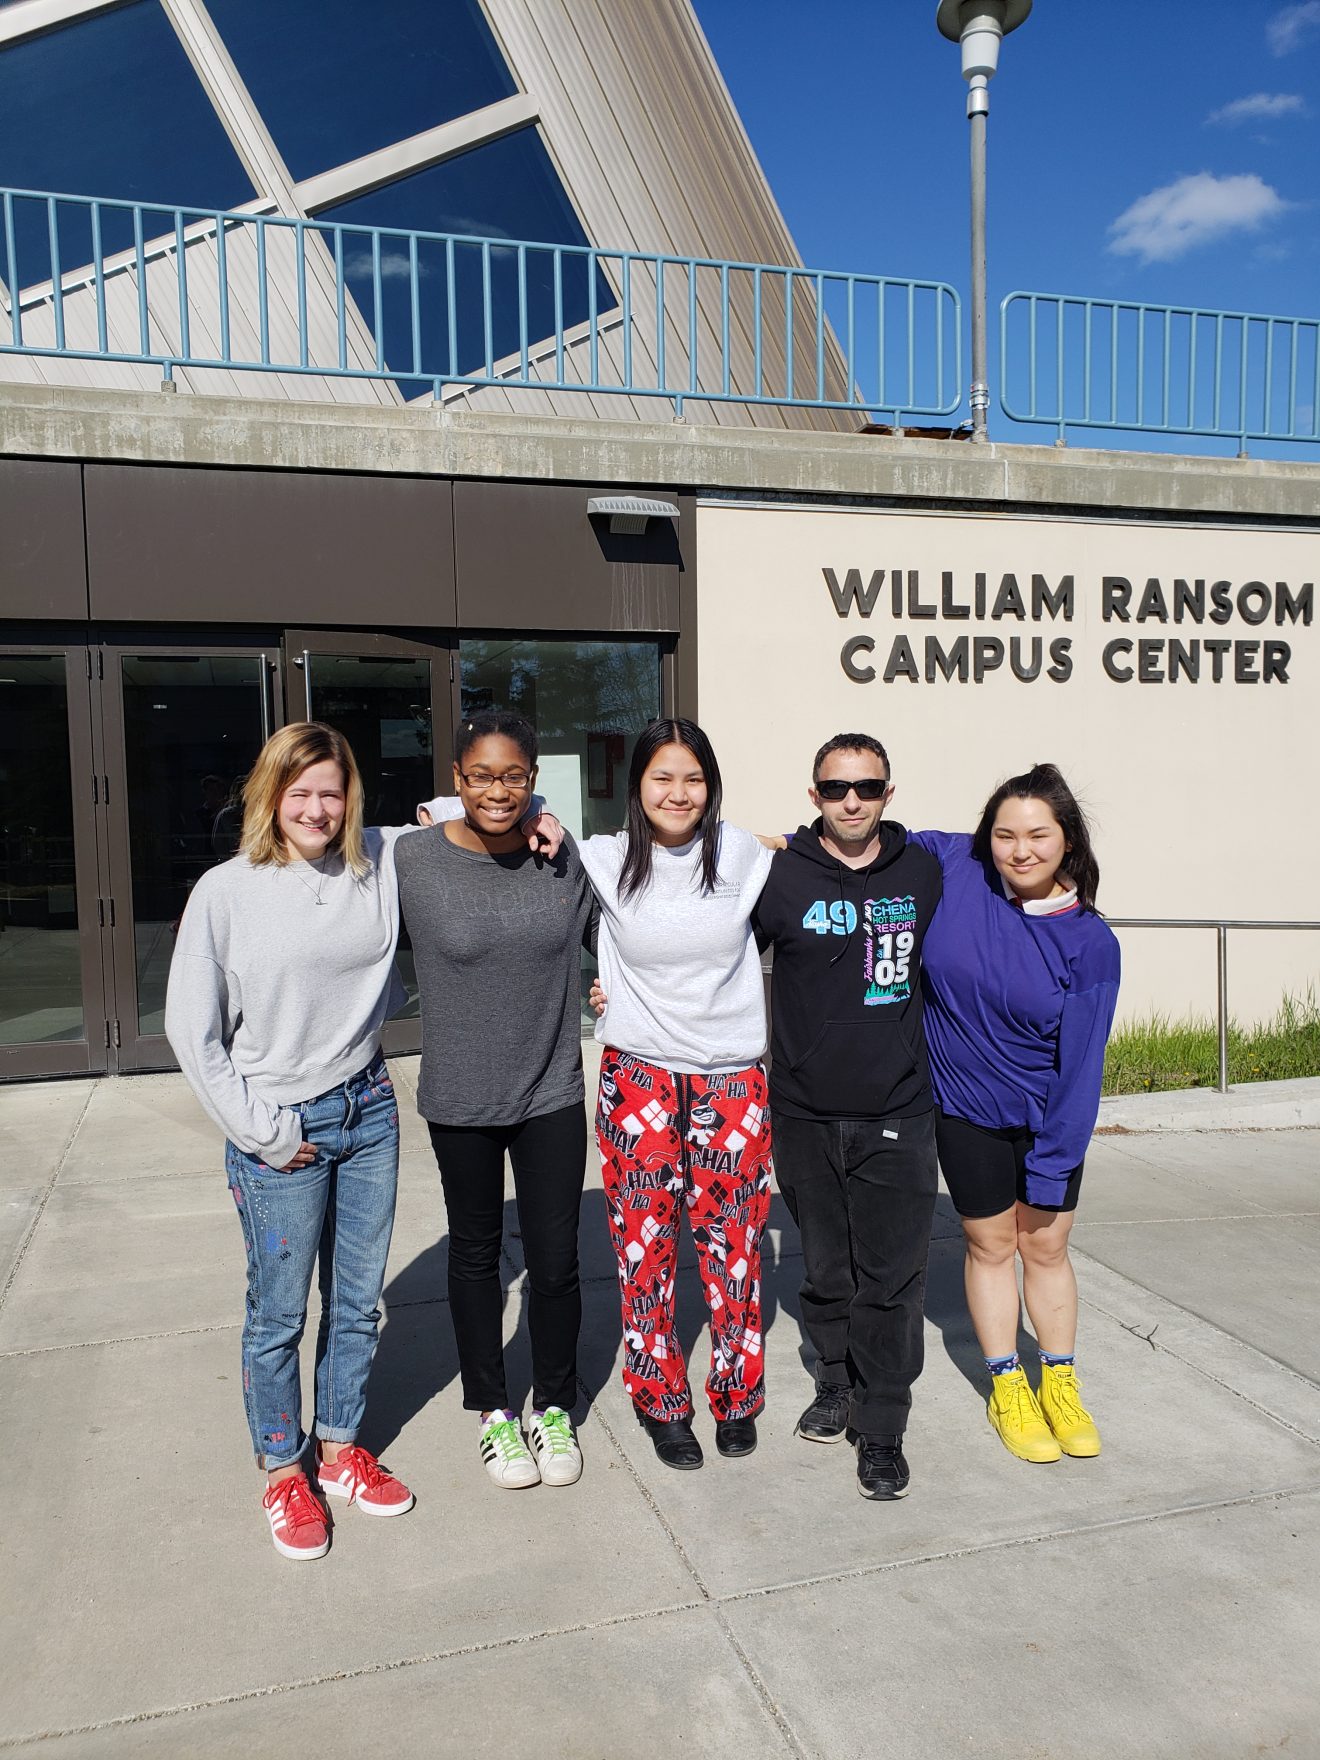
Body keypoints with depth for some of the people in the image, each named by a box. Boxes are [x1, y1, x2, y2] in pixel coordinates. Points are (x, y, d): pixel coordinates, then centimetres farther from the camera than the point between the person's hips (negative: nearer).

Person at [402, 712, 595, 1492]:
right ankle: (493, 1410, 38)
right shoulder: (414, 859, -12)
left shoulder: (564, 858, -6)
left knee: (556, 1260, 7)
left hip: (552, 1093, 1)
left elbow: (603, 937, 11)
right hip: (462, 1098, -1)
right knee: (477, 1254, 17)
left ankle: (554, 1409, 33)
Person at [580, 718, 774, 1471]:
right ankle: (661, 1401, 26)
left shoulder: (744, 855, -1)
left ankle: (737, 1395, 29)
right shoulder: (604, 861, -2)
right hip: (639, 1077, 0)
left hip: (731, 1078, 0)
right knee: (644, 1244, 6)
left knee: (734, 1241, 8)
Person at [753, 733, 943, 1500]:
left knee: (891, 1278, 3)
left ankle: (882, 1425, 19)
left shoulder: (924, 872, 2)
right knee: (825, 1267, 15)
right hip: (805, 1114, 0)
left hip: (897, 1116, 0)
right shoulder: (781, 876, -4)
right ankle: (838, 1379, 37)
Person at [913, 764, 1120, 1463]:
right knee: (992, 1244, 14)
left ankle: (1060, 1384, 37)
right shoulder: (953, 867, -16)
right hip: (966, 1113, 0)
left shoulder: (1091, 944, -17)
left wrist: (1051, 1167, -15)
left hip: (1048, 1117, 0)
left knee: (1046, 1246, 14)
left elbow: (1079, 1062, -15)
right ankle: (1007, 1388, 33)